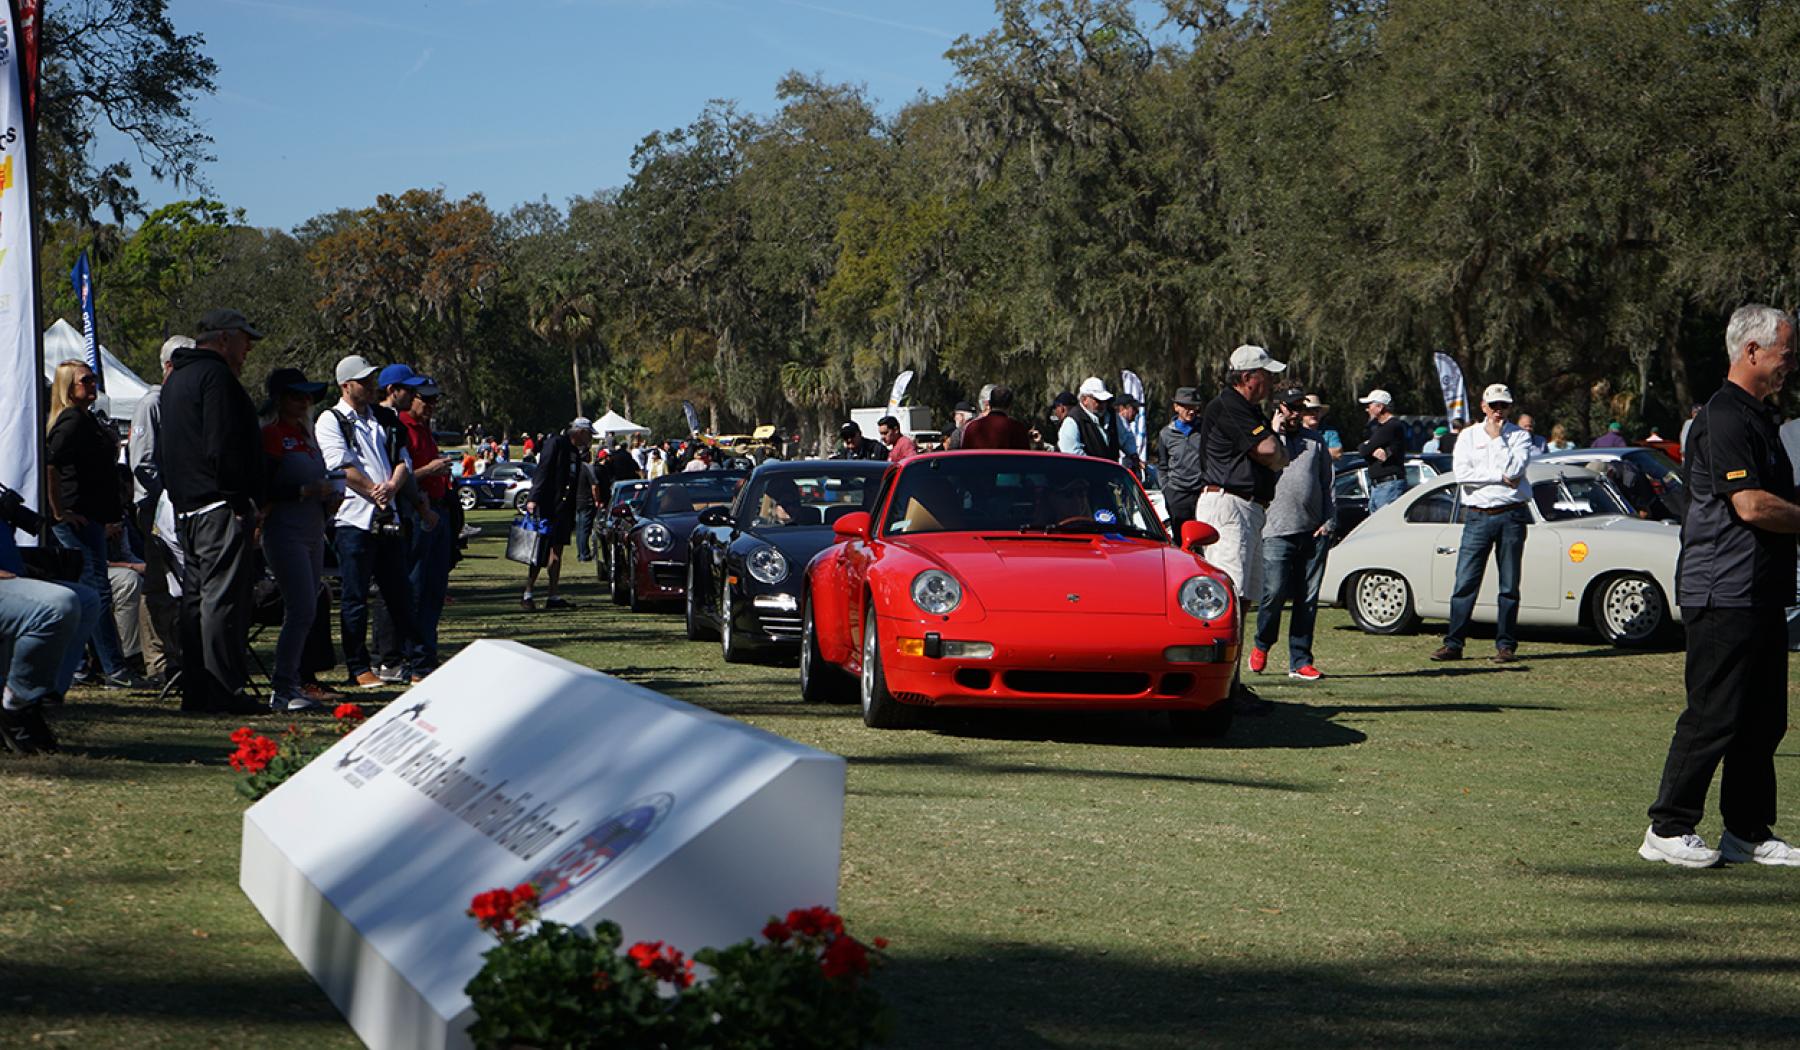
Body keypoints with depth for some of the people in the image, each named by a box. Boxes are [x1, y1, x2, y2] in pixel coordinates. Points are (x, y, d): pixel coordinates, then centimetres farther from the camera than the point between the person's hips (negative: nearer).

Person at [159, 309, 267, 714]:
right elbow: (223, 447, -20)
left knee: (195, 596, 12)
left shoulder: (175, 380, 22)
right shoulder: (215, 376, -11)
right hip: (219, 507, -10)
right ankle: (225, 691, -12)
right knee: (224, 597, -10)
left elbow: (163, 451, 26)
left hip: (186, 507, 10)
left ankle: (195, 690, 14)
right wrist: (243, 501, -18)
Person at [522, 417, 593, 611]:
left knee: (557, 551, 8)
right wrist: (533, 499, -25)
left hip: (562, 507, 9)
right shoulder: (555, 444, -8)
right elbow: (542, 472, -16)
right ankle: (527, 594, -7)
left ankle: (553, 597, 10)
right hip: (546, 506, -9)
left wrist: (572, 517, 20)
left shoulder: (575, 452, 18)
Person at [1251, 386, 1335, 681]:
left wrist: (1328, 522, 6)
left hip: (1314, 533, 3)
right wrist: (1275, 432, -9)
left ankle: (1300, 660, 7)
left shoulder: (1315, 440, 16)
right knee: (1274, 593, -11)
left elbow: (1327, 484, 16)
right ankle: (1262, 644, 15)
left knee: (1308, 600, 2)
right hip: (1278, 531, -3)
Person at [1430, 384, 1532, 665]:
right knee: (1465, 582, -4)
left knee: (1510, 585, 2)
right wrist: (1500, 476, -9)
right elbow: (1462, 474, -6)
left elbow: (1515, 469, -12)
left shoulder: (1520, 435, 6)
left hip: (1512, 515, 0)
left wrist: (1498, 438, -8)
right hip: (1478, 515, 0)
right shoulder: (1468, 436, 9)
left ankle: (1506, 645, 8)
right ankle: (1453, 643, -2)